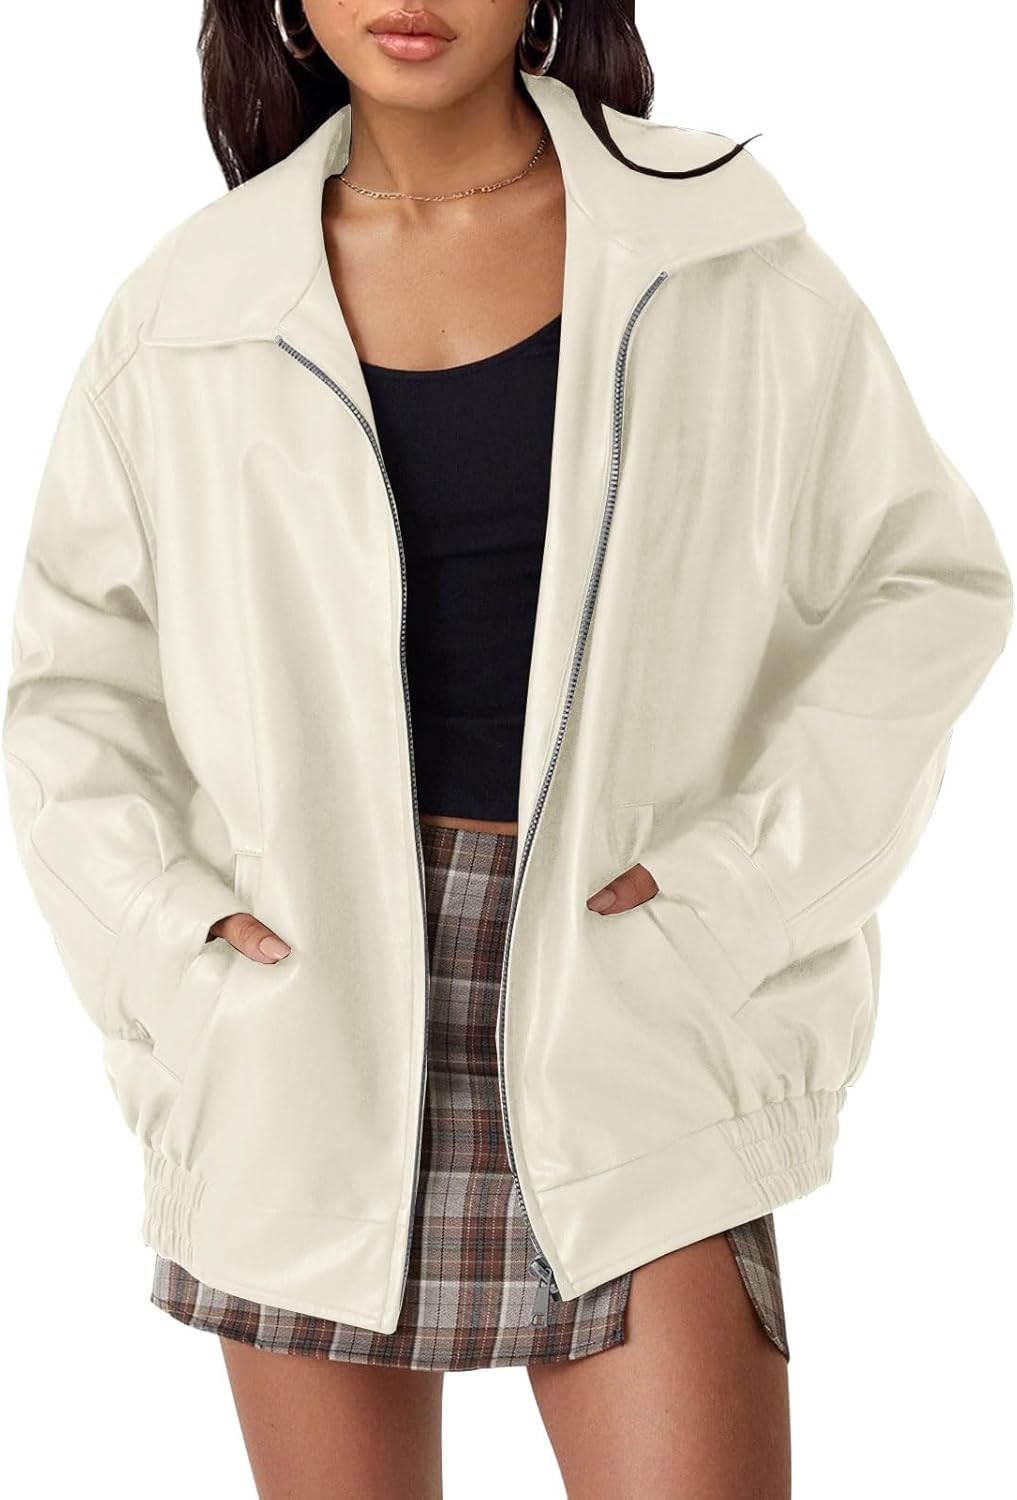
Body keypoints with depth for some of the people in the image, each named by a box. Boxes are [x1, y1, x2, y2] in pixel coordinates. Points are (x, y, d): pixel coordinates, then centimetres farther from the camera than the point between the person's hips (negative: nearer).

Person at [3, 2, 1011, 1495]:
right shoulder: (191, 308, 4)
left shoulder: (721, 247, 0)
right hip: (312, 1034, 2)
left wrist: (745, 873, -6)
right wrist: (163, 917, -2)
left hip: (623, 1020, -1)